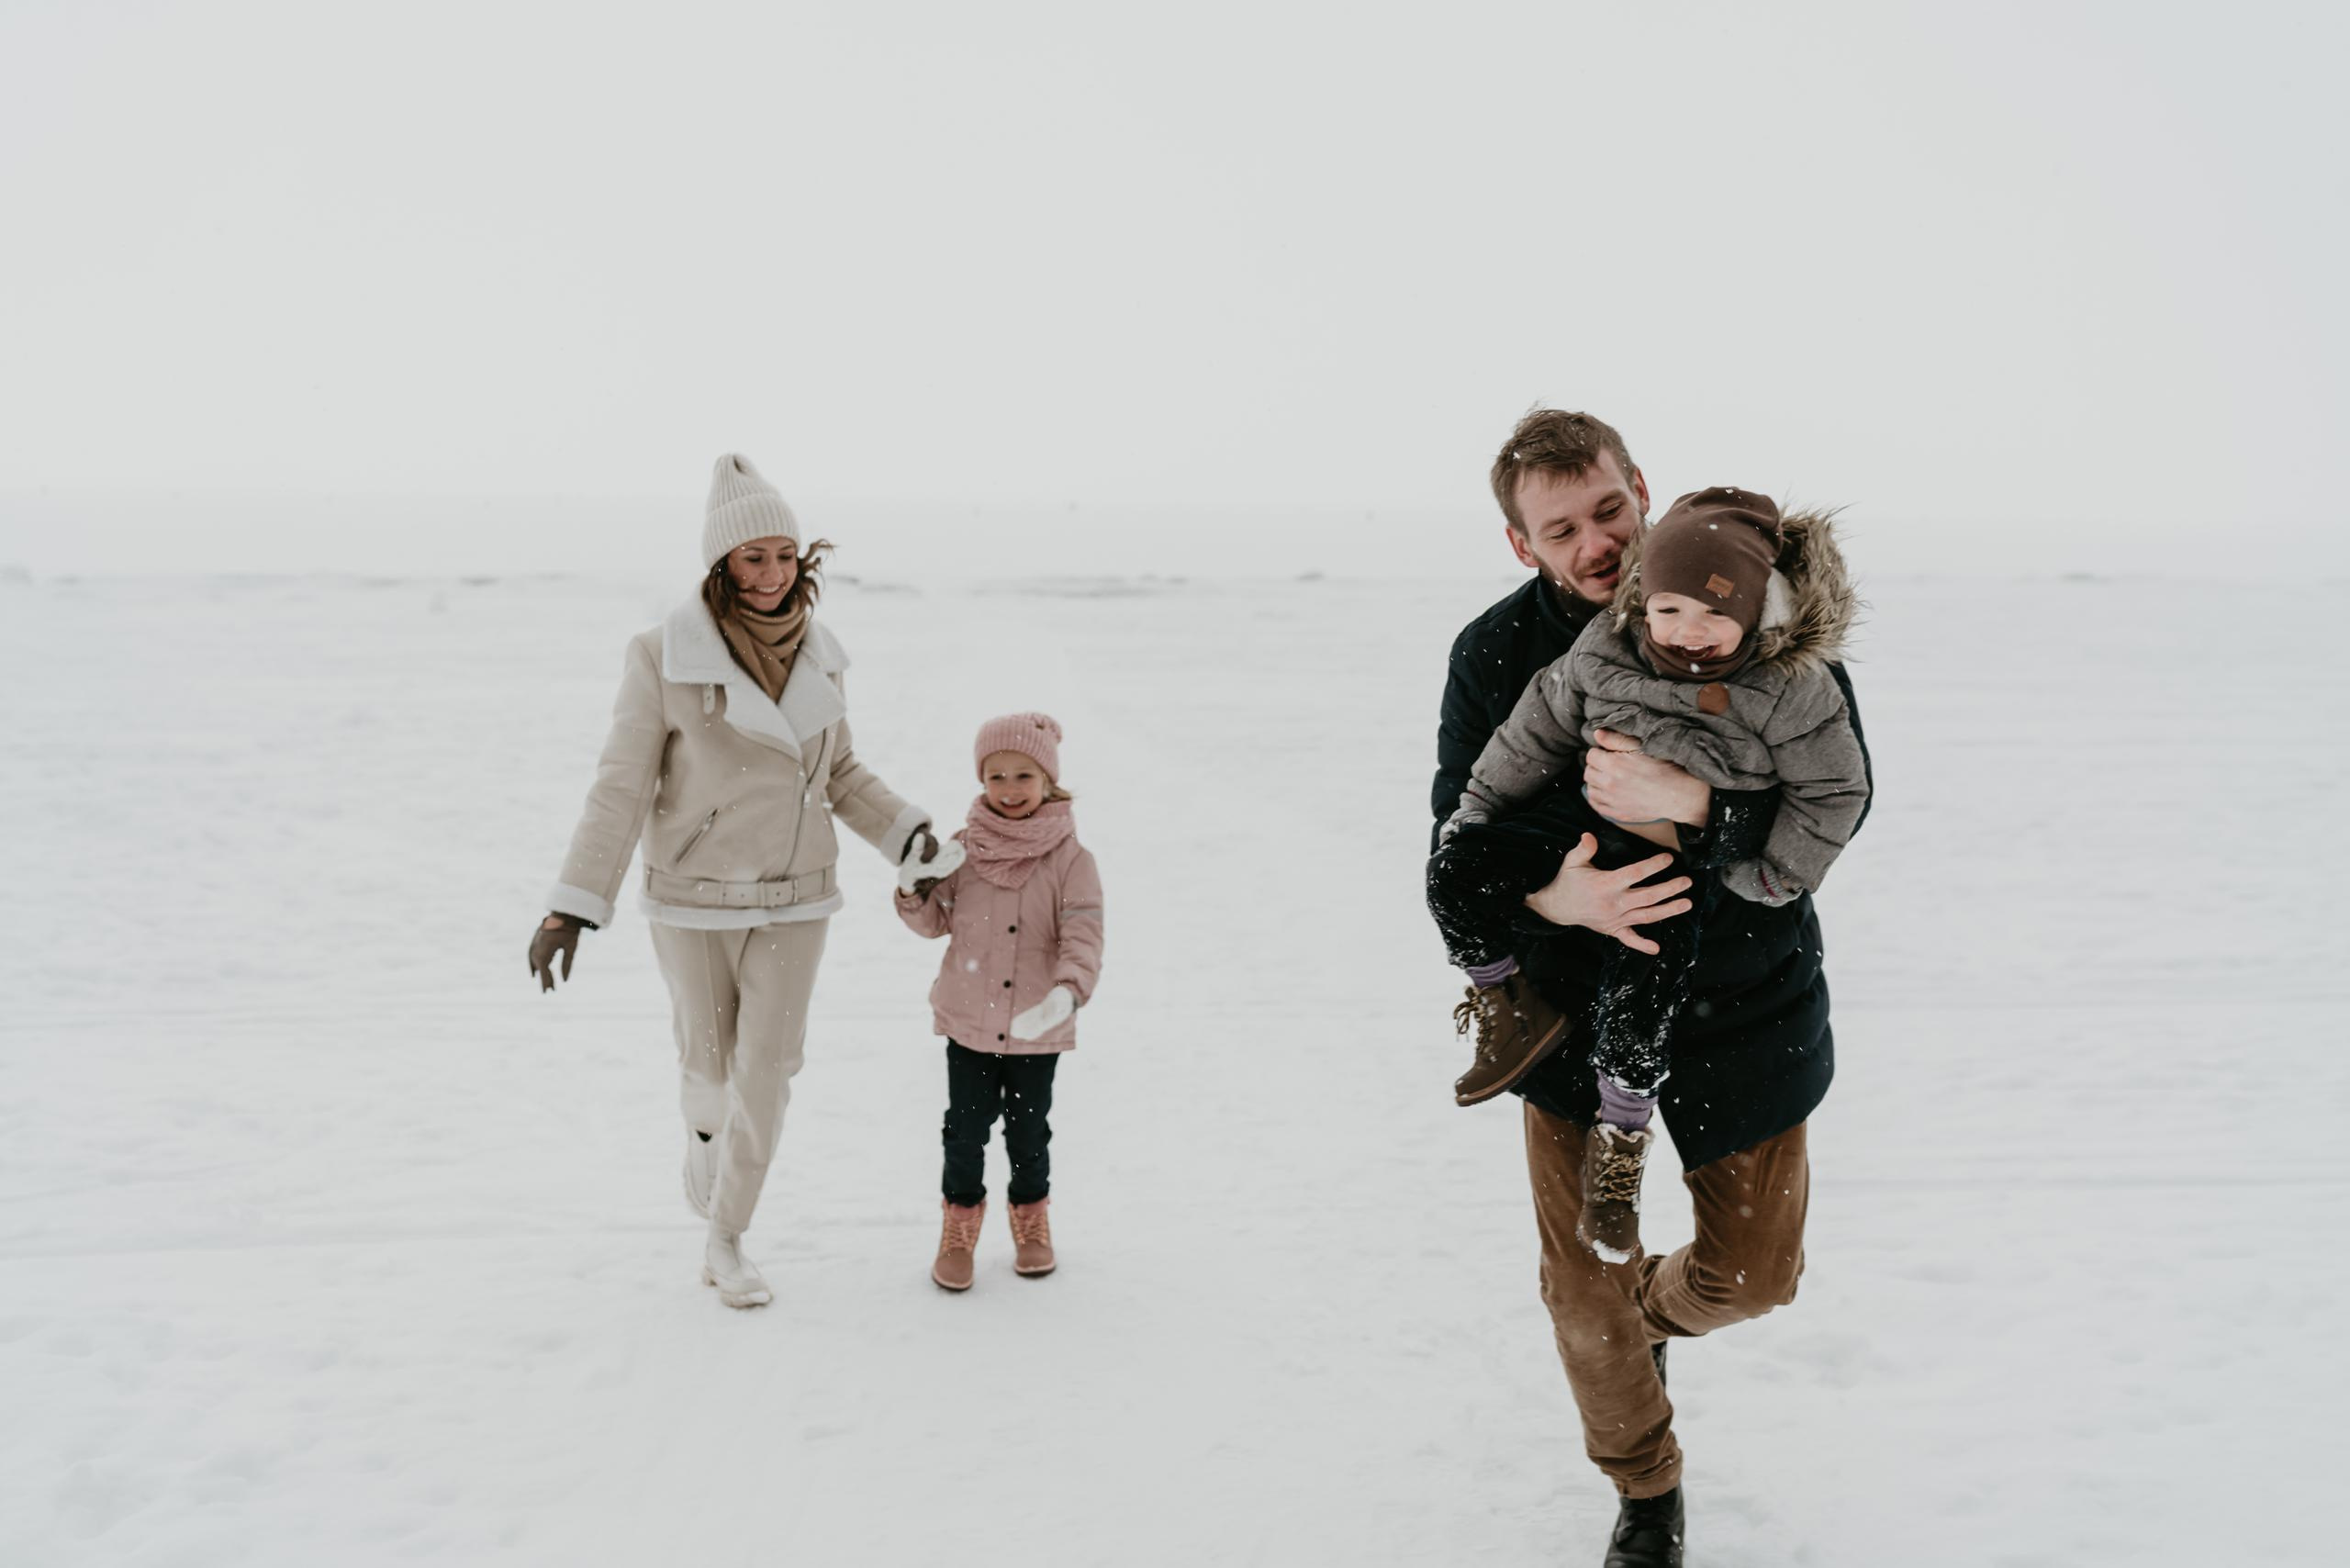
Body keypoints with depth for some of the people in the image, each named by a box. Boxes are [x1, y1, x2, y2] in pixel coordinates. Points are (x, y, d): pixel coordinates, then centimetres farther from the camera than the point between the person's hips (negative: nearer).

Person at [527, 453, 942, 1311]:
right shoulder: (664, 655, -16)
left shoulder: (816, 653, -3)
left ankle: (724, 1244, 18)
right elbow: (622, 786, -14)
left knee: (767, 1071, 1)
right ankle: (708, 1129, 49)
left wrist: (907, 834, 0)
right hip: (694, 896, -2)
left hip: (794, 897, 3)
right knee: (710, 1055, 14)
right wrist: (573, 906, -17)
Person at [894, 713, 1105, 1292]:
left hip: (1036, 1030, -1)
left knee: (1028, 1130, 14)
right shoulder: (964, 849, -3)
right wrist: (916, 893, -16)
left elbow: (1083, 936, -19)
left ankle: (1030, 1218, 36)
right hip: (968, 1024, 2)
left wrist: (1068, 989, -36)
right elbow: (935, 922, 6)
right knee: (965, 1128, 9)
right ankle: (959, 1222, 29)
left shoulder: (1069, 859, -11)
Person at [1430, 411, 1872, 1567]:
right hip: (1578, 1008, 0)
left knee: (1752, 1276, 14)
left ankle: (1656, 1307, 52)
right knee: (1584, 1296, 8)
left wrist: (1690, 805, -40)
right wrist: (1551, 897, -32)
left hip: (1744, 1010, 0)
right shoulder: (1494, 655, -10)